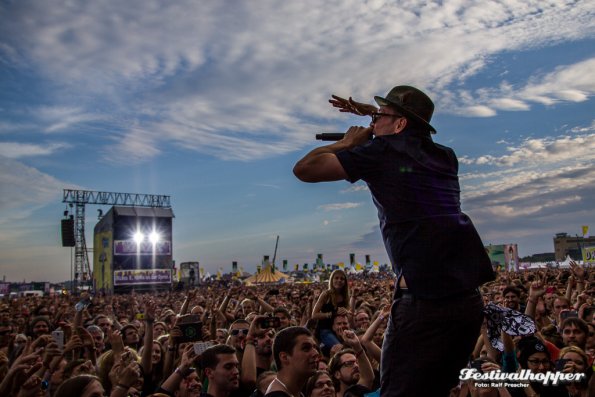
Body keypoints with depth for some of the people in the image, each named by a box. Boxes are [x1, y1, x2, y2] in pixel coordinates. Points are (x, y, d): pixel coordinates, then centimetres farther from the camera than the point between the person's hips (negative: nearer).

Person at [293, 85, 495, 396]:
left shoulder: (381, 151, -2)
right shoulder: (445, 156, 17)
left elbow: (305, 169, -2)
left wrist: (348, 142, 13)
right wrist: (375, 114, 37)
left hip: (424, 296, -8)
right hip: (468, 297, 8)